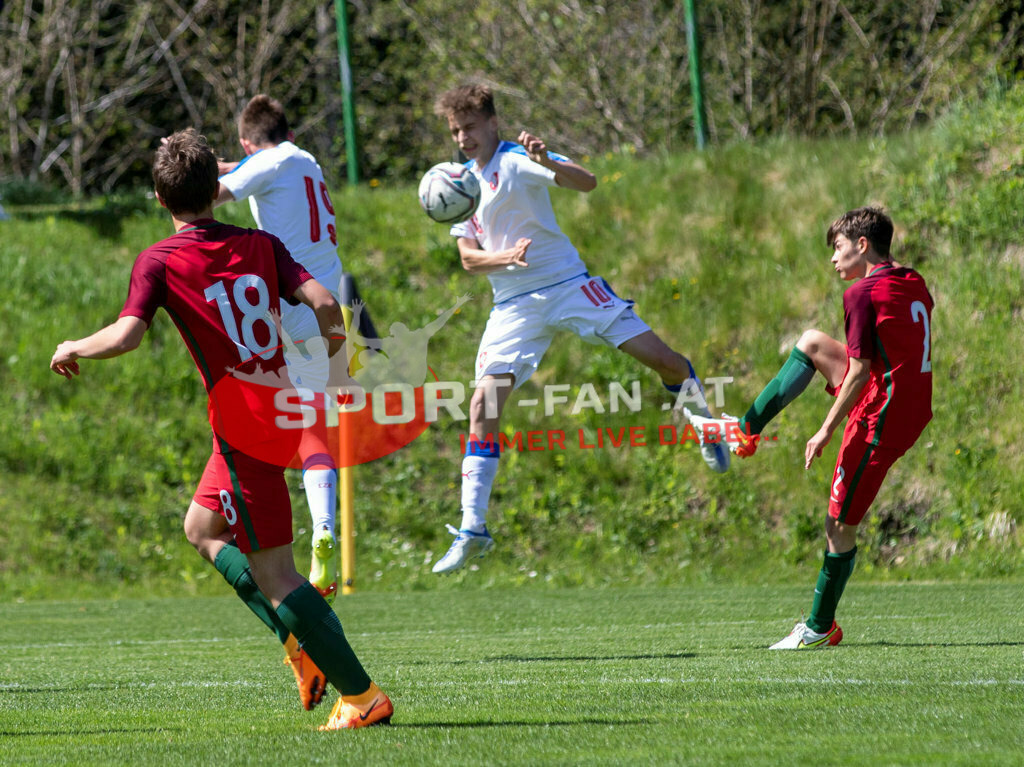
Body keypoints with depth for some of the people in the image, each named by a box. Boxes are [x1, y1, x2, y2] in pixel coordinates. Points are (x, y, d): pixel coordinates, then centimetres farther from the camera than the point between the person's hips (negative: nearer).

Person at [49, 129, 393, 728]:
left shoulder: (159, 261, -6)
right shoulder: (261, 245, 6)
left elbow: (126, 336, -17)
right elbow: (323, 304, -5)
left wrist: (73, 349, 3)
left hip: (241, 427, -7)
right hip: (283, 411, 7)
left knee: (274, 574, -2)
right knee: (202, 529, 25)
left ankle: (363, 697, -5)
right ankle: (304, 643, 17)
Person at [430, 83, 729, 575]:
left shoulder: (516, 160, -7)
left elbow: (586, 182, -22)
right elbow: (468, 258, 6)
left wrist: (547, 163, -43)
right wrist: (506, 257, -15)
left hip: (568, 285, -4)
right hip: (514, 306, 4)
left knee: (659, 357, -10)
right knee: (483, 405, -11)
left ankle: (700, 415, 24)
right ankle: (472, 530, -9)